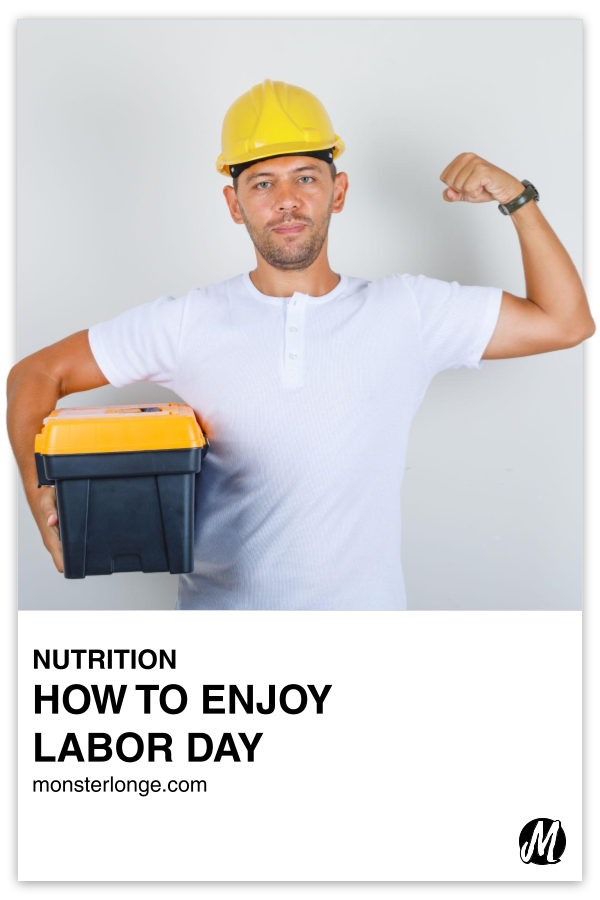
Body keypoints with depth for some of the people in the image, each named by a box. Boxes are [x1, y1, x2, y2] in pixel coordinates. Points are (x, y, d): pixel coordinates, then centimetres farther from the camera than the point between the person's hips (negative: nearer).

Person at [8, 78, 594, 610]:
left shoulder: (407, 311, 0)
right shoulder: (189, 323, -2)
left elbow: (565, 322, 6)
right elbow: (35, 374, 3)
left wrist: (517, 198, -3)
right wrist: (41, 492, -14)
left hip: (364, 608, 2)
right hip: (220, 612, -1)